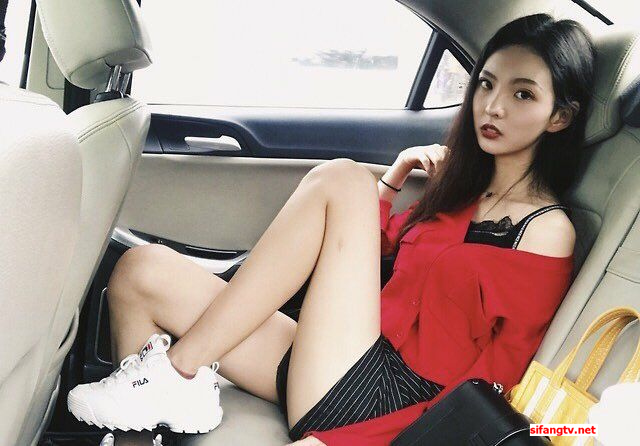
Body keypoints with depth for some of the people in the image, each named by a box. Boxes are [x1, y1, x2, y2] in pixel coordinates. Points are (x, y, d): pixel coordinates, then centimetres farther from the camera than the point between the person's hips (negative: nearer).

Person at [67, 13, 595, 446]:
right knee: (139, 272, -2)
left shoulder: (546, 231, -6)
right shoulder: (459, 189, 16)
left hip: (372, 400, -7)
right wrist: (393, 180, 11)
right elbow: (362, 250, 26)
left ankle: (175, 371, -15)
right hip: (325, 360, 7)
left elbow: (487, 388, -13)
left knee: (340, 178, -20)